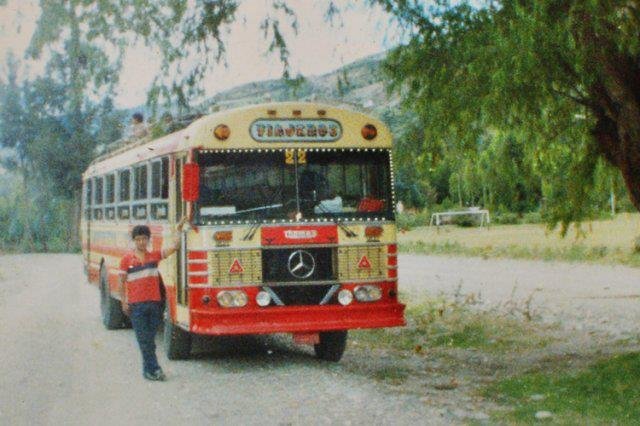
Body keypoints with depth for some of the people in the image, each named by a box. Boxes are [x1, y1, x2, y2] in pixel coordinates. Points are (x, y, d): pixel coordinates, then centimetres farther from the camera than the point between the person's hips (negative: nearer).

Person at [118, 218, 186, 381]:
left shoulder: (155, 256, 6)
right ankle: (153, 368, -2)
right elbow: (122, 282, 3)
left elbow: (174, 247, -1)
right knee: (143, 339, -3)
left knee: (150, 339, 9)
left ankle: (148, 369, 18)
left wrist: (179, 231, -9)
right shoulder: (127, 260, 1)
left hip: (154, 303, 3)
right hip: (136, 305, -3)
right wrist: (124, 302, -4)